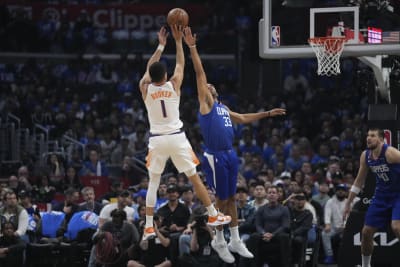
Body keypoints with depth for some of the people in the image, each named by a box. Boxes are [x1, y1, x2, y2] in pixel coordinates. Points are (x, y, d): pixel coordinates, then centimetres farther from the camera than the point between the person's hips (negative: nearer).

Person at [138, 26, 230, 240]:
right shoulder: (173, 85, -5)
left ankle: (148, 227, 2)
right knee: (194, 178, 8)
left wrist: (161, 45, 22)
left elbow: (149, 68, 15)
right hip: (177, 138, -1)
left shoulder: (145, 88, -3)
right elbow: (180, 64, 11)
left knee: (153, 183, 7)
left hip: (156, 140, 1)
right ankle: (213, 216, 13)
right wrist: (178, 40, 18)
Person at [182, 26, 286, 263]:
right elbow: (200, 73, -9)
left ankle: (235, 241, 18)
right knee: (222, 200, 0)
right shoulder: (206, 103, -3)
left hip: (231, 155, 8)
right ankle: (219, 241, 13)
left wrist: (267, 114, 32)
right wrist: (192, 47, -16)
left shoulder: (223, 107, 19)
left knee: (231, 198, 12)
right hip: (216, 157, -8)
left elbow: (242, 118, 33)